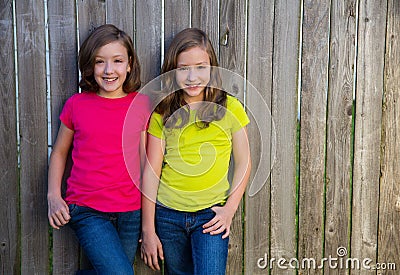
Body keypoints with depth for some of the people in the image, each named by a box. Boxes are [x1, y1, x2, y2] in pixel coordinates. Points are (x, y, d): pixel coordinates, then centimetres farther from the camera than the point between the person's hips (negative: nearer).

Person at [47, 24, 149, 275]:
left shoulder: (142, 105, 1)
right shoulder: (76, 104, 1)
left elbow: (146, 160, 4)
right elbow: (60, 152, 13)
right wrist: (54, 195, 0)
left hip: (130, 213, 2)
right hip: (87, 212, -2)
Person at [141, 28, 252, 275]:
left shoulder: (230, 108, -4)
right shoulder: (163, 113, -2)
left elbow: (243, 163, 2)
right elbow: (151, 172, -2)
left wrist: (229, 210, -6)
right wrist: (148, 231, -1)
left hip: (211, 216, -1)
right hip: (168, 214, 2)